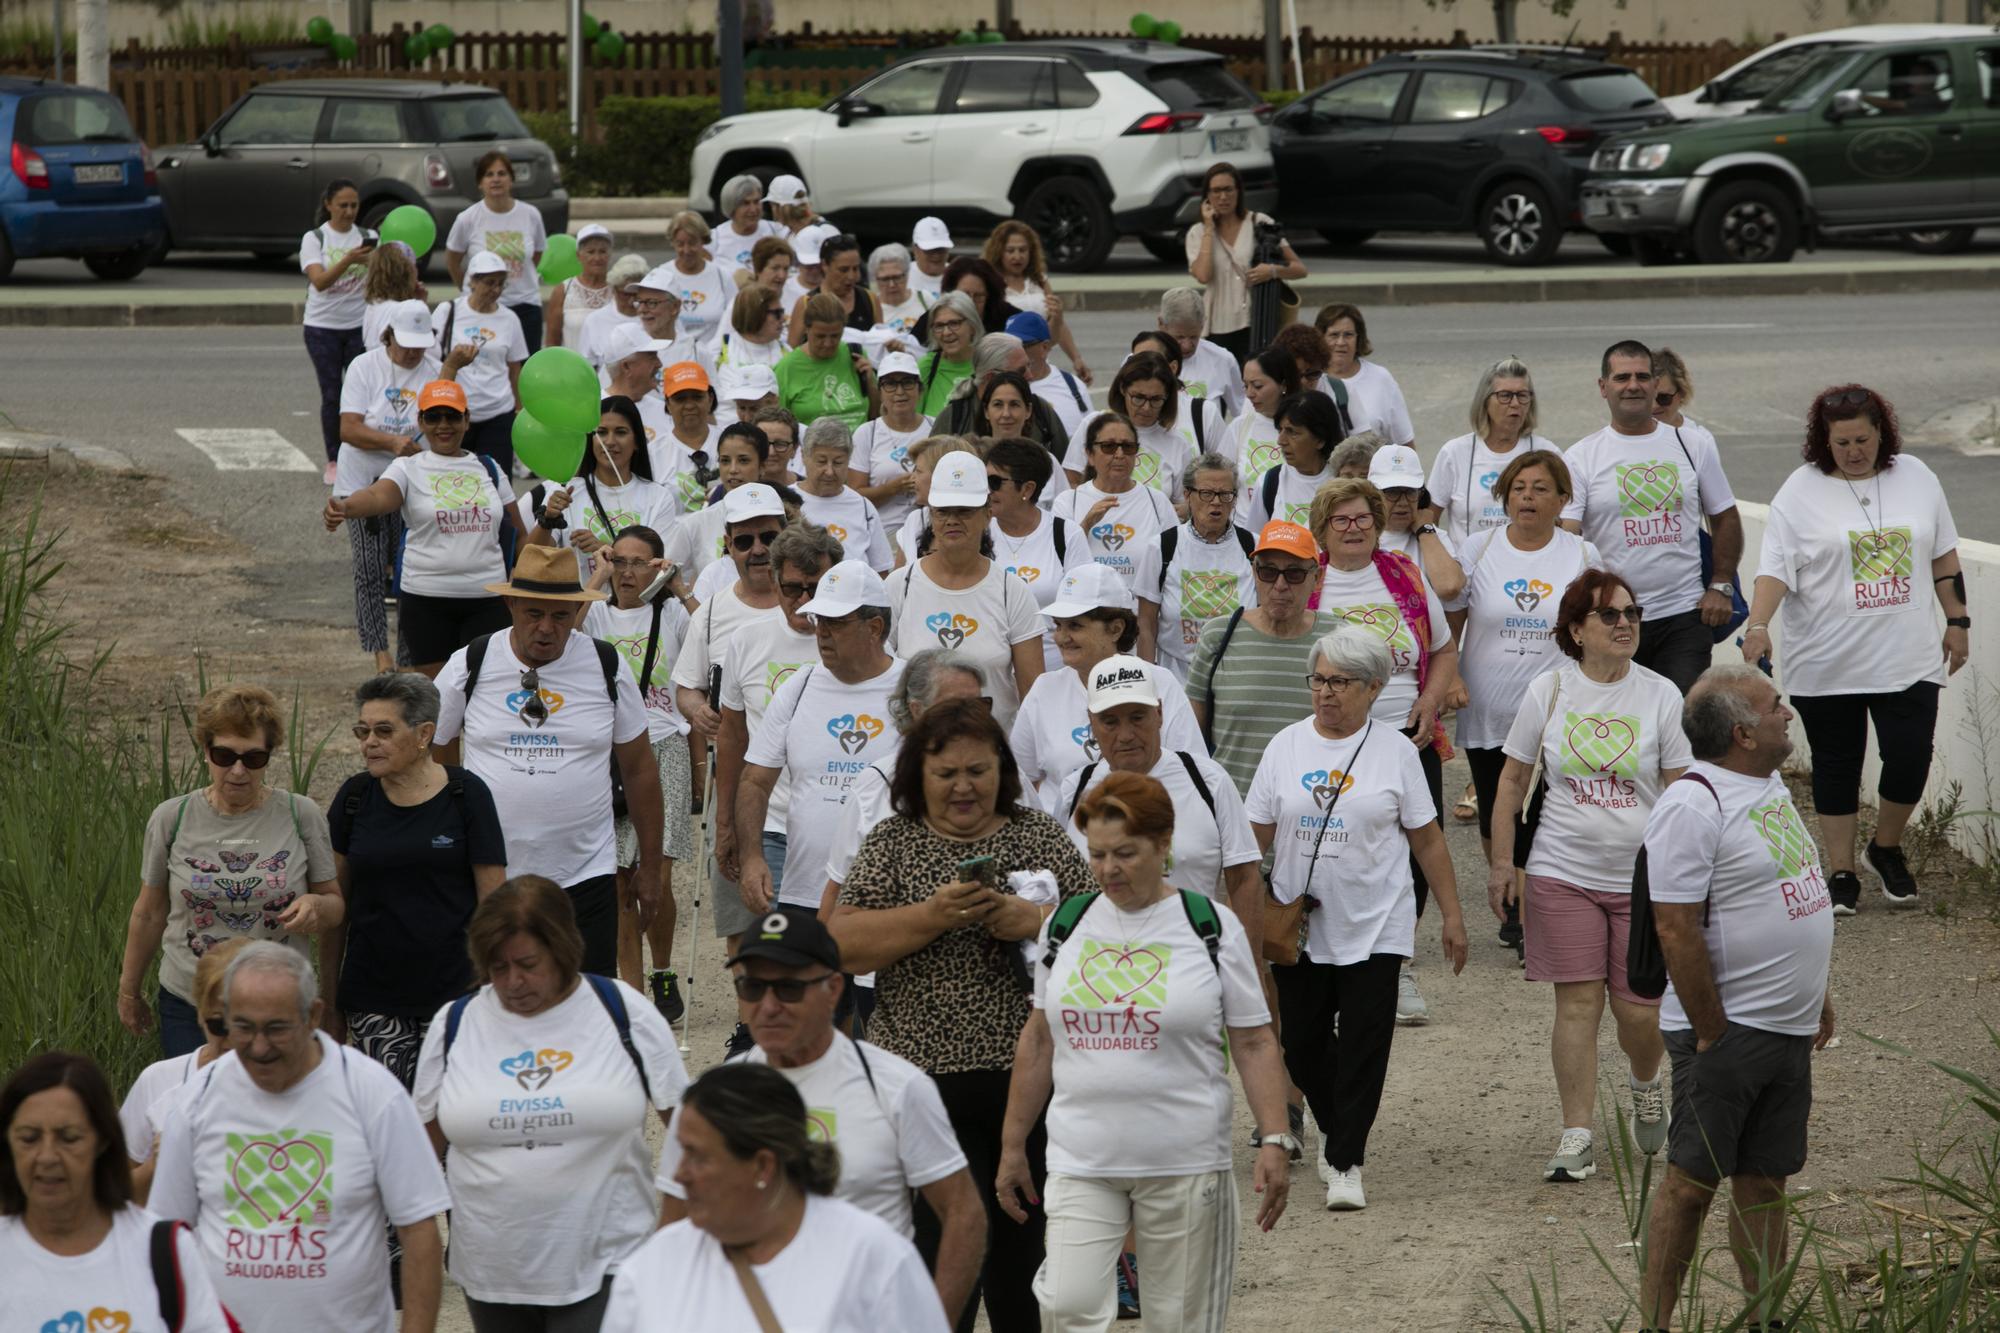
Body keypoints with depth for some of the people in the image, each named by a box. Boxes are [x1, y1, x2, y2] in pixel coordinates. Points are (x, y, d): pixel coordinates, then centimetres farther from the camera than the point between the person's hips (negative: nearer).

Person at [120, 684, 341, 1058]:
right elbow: (149, 914, 9)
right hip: (188, 1011, 0)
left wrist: (316, 906, -16)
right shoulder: (172, 819, -1)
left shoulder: (301, 816, -2)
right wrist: (128, 991, 16)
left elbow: (335, 903, 7)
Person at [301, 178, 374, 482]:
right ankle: (334, 462, 10)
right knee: (331, 395, 2)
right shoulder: (314, 239, -4)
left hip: (359, 325, 2)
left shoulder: (367, 238, 4)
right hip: (323, 327, -2)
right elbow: (319, 281, -19)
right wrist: (348, 260, -34)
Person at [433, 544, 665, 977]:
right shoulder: (470, 666, -1)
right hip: (488, 876, 0)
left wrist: (650, 866, 11)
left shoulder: (607, 668, 1)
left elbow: (639, 769, 10)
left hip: (583, 875, 0)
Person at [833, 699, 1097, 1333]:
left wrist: (1034, 920, -14)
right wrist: (933, 917, -20)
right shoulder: (891, 842, 2)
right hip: (930, 1083, -2)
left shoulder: (1041, 835, 8)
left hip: (1031, 1077, 3)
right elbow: (844, 945, -6)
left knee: (1024, 1246, 8)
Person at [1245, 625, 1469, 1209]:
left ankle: (1345, 1164, -2)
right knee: (1300, 1041, 7)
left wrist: (1451, 914, 3)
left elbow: (1427, 839, 4)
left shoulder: (1394, 751, 0)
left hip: (1374, 929, -2)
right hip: (1297, 927, 2)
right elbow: (1254, 836, 8)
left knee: (1363, 1043, -7)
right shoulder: (1286, 747, 5)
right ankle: (1333, 1127, 33)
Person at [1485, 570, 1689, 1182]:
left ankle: (1646, 1085, 35)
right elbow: (1513, 779, 8)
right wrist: (1501, 862, 4)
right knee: (1578, 1002, -4)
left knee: (1638, 1009, 1)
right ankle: (1576, 1137, 1)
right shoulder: (1548, 691, 0)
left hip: (1643, 878, 0)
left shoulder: (1660, 696, -2)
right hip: (1563, 874, 0)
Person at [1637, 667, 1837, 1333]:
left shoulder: (1770, 787, 12)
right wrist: (1712, 1033, -19)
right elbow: (1677, 930, -21)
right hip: (1726, 1032, -8)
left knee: (1765, 1180, 13)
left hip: (1788, 1029, 8)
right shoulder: (1692, 806, -18)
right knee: (1691, 1179, -2)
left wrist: (1817, 996, 20)